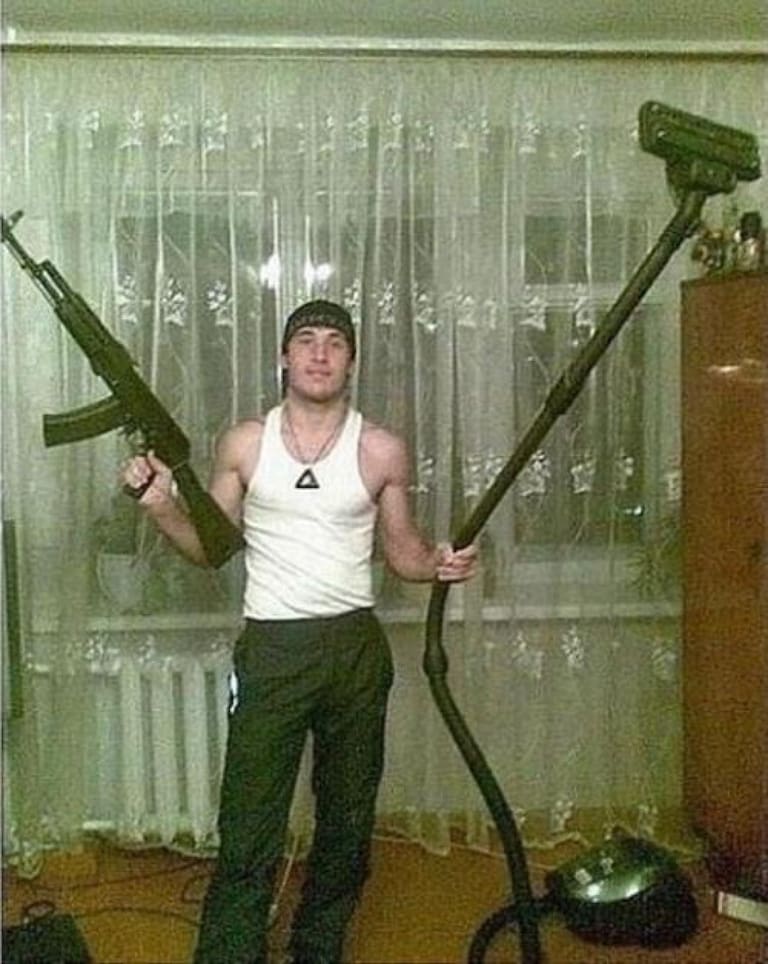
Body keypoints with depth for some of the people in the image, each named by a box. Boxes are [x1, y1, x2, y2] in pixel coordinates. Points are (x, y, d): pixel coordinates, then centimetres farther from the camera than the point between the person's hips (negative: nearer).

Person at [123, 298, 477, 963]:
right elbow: (211, 546, 6)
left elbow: (402, 550, 8)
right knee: (249, 830, -1)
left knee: (347, 817, 15)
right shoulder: (245, 443, 1)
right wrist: (164, 509, -11)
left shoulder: (382, 451, 0)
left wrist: (440, 562, -13)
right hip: (272, 648, -1)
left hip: (356, 646, 2)